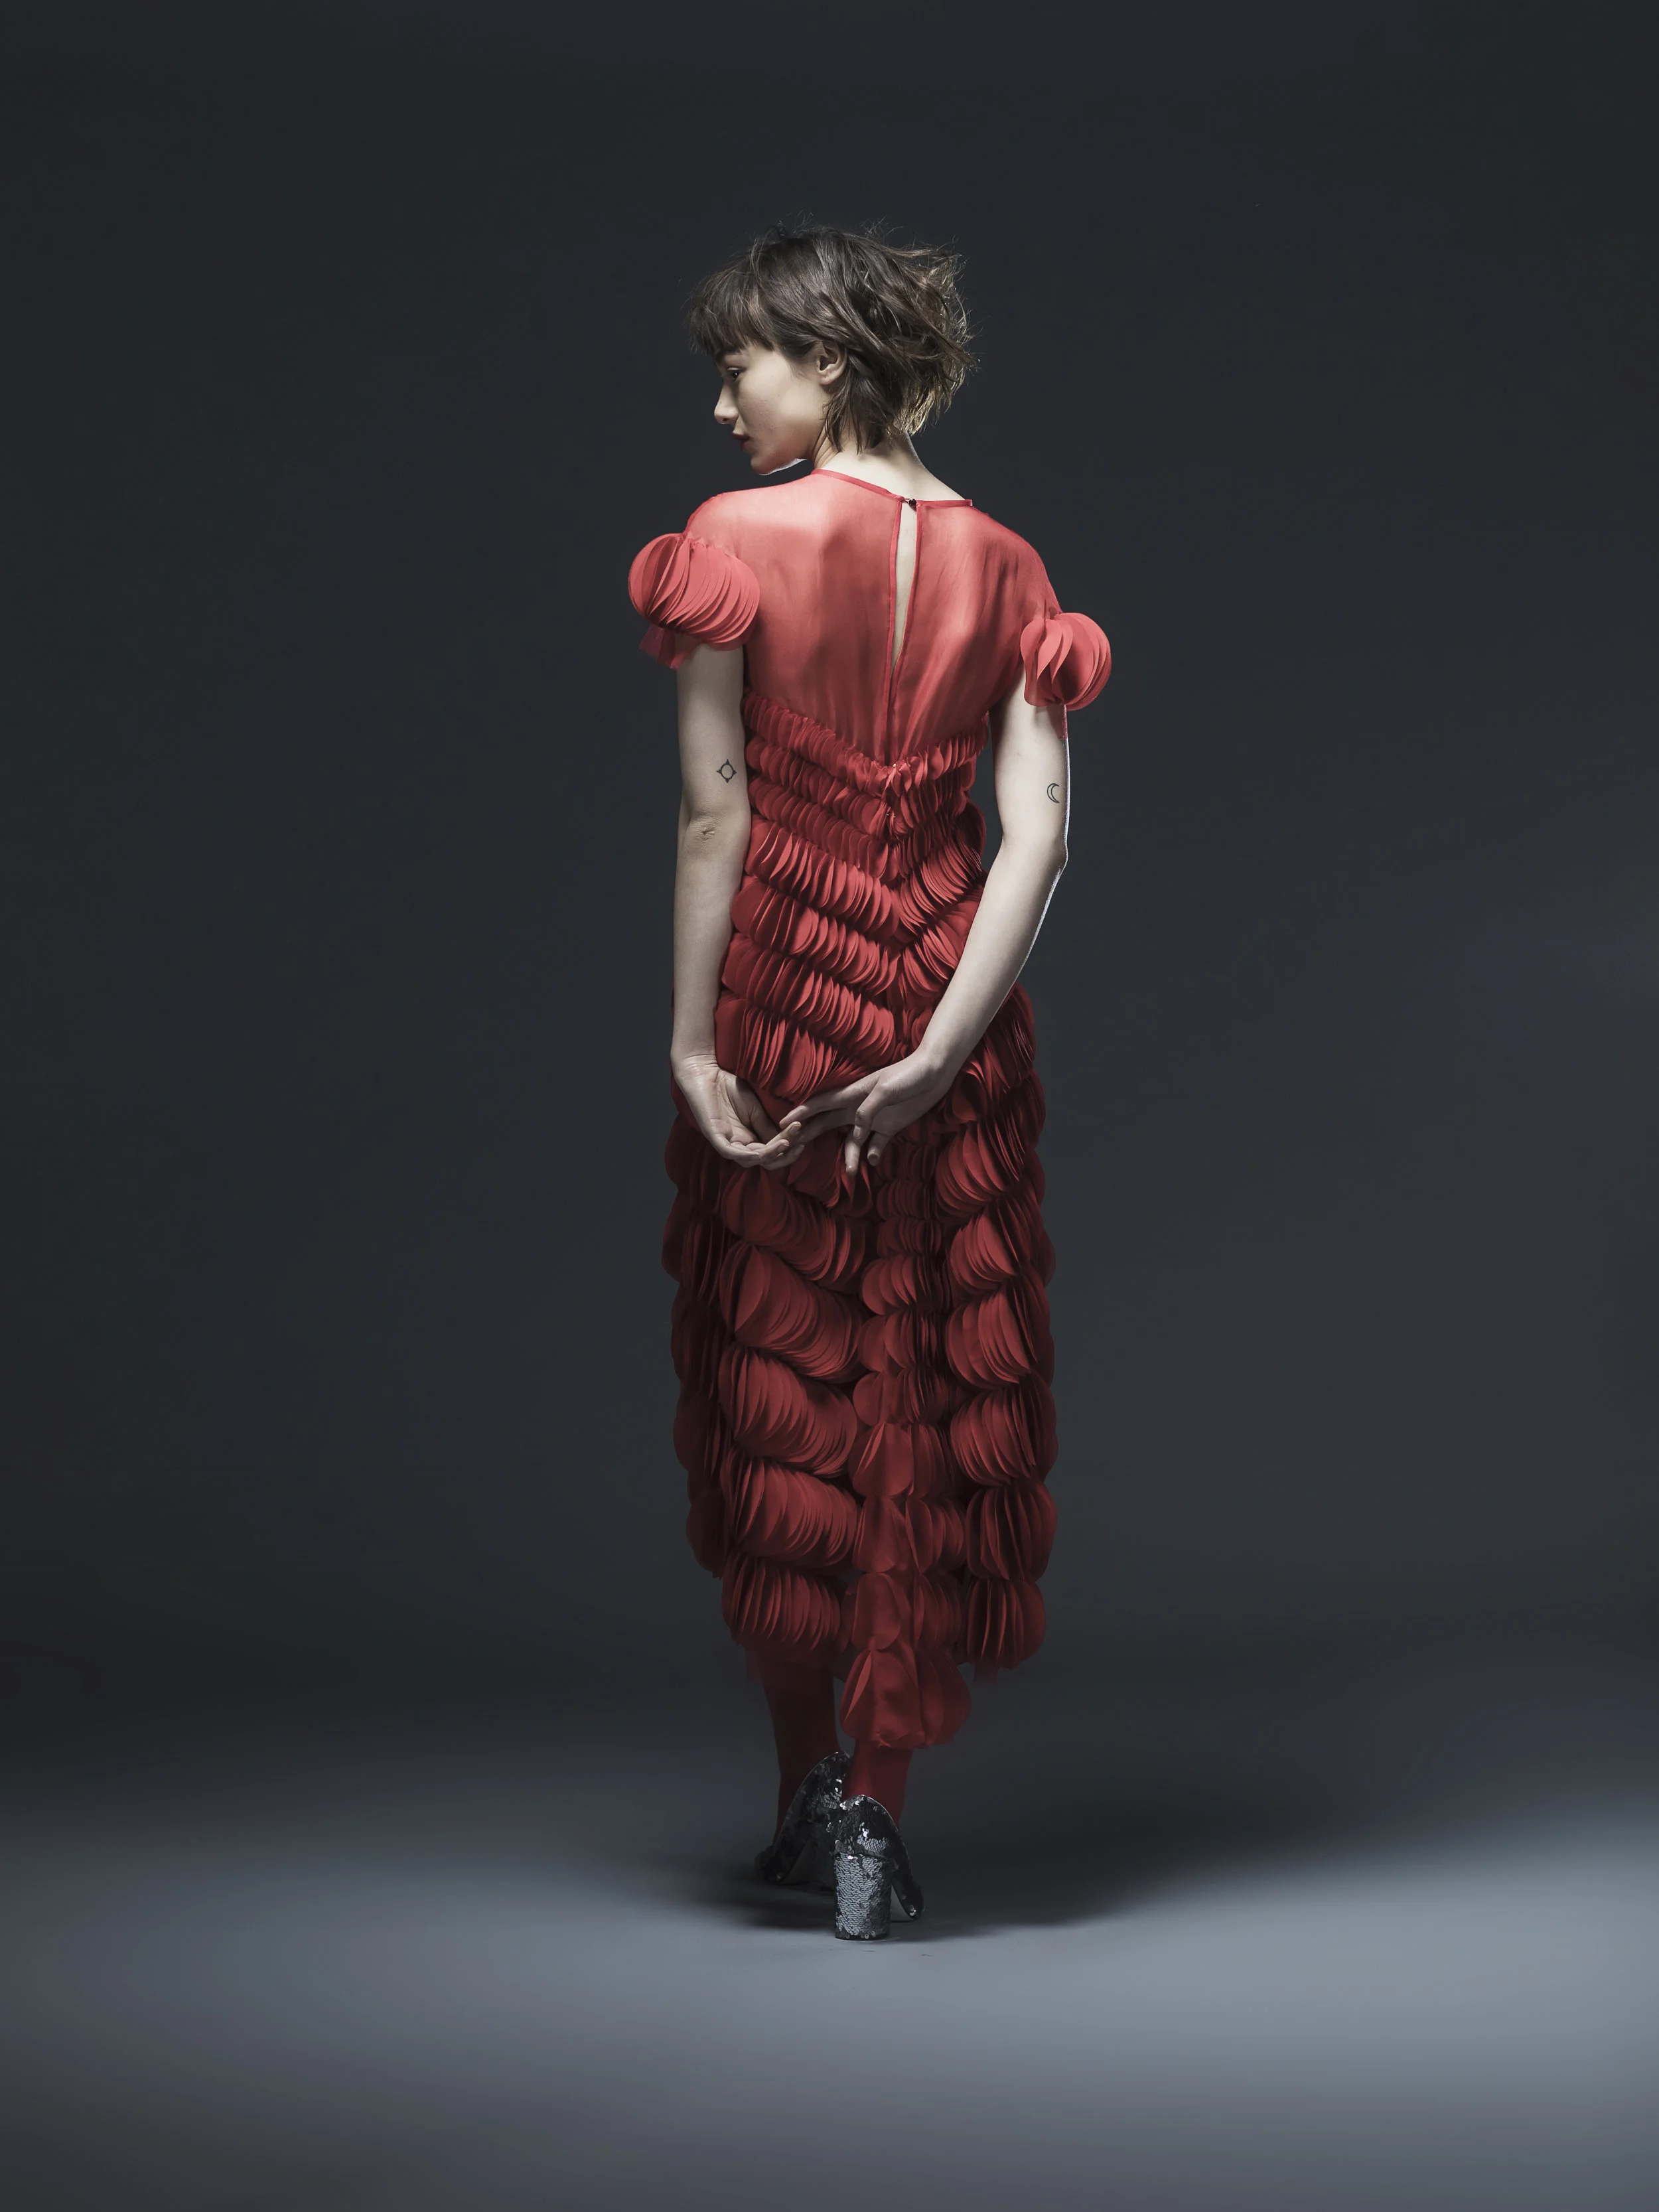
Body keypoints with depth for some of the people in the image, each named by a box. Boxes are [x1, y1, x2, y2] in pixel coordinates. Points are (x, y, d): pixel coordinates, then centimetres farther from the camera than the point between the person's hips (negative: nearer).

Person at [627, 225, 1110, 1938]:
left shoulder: (739, 542, -7)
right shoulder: (1004, 566, 4)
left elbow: (715, 817, -12)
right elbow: (1037, 828, -7)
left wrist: (690, 1040, -9)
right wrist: (938, 1053, -12)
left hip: (782, 983, -3)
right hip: (948, 1003, 3)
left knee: (778, 1382, 10)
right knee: (930, 1394, 9)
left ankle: (815, 1785, 15)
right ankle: (879, 1796, 10)